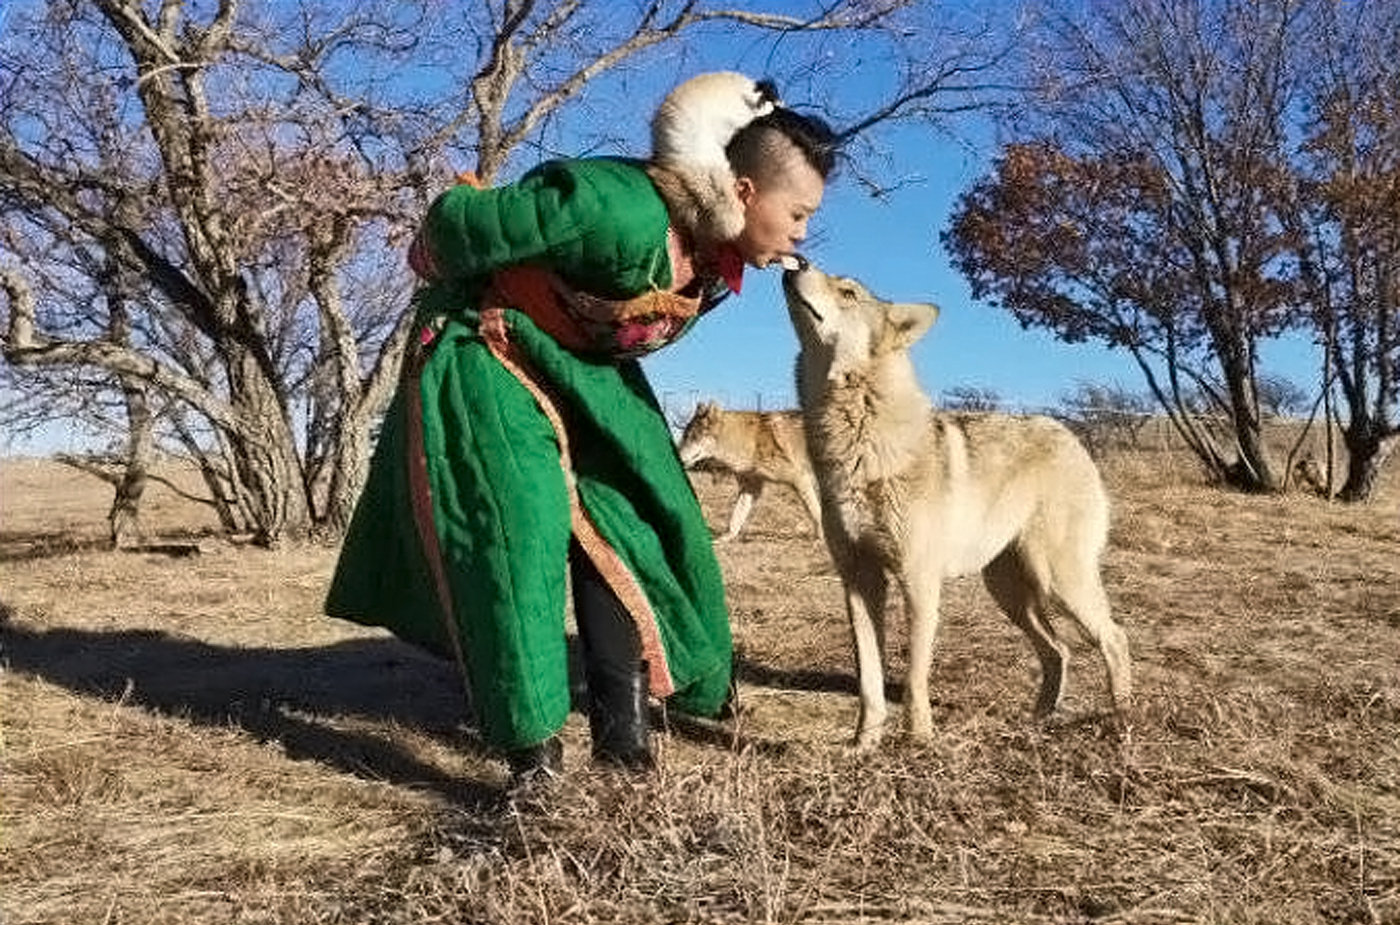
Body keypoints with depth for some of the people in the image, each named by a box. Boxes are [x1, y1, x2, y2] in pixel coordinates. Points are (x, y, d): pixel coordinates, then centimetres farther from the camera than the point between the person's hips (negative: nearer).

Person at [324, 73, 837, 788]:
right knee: (516, 542, -12)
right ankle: (533, 761, -2)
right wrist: (445, 288, -6)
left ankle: (624, 732, 11)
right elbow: (455, 221, -26)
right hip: (487, 358, -8)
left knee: (627, 531, 2)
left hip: (583, 374, 8)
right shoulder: (626, 215, -35)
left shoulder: (717, 251, -8)